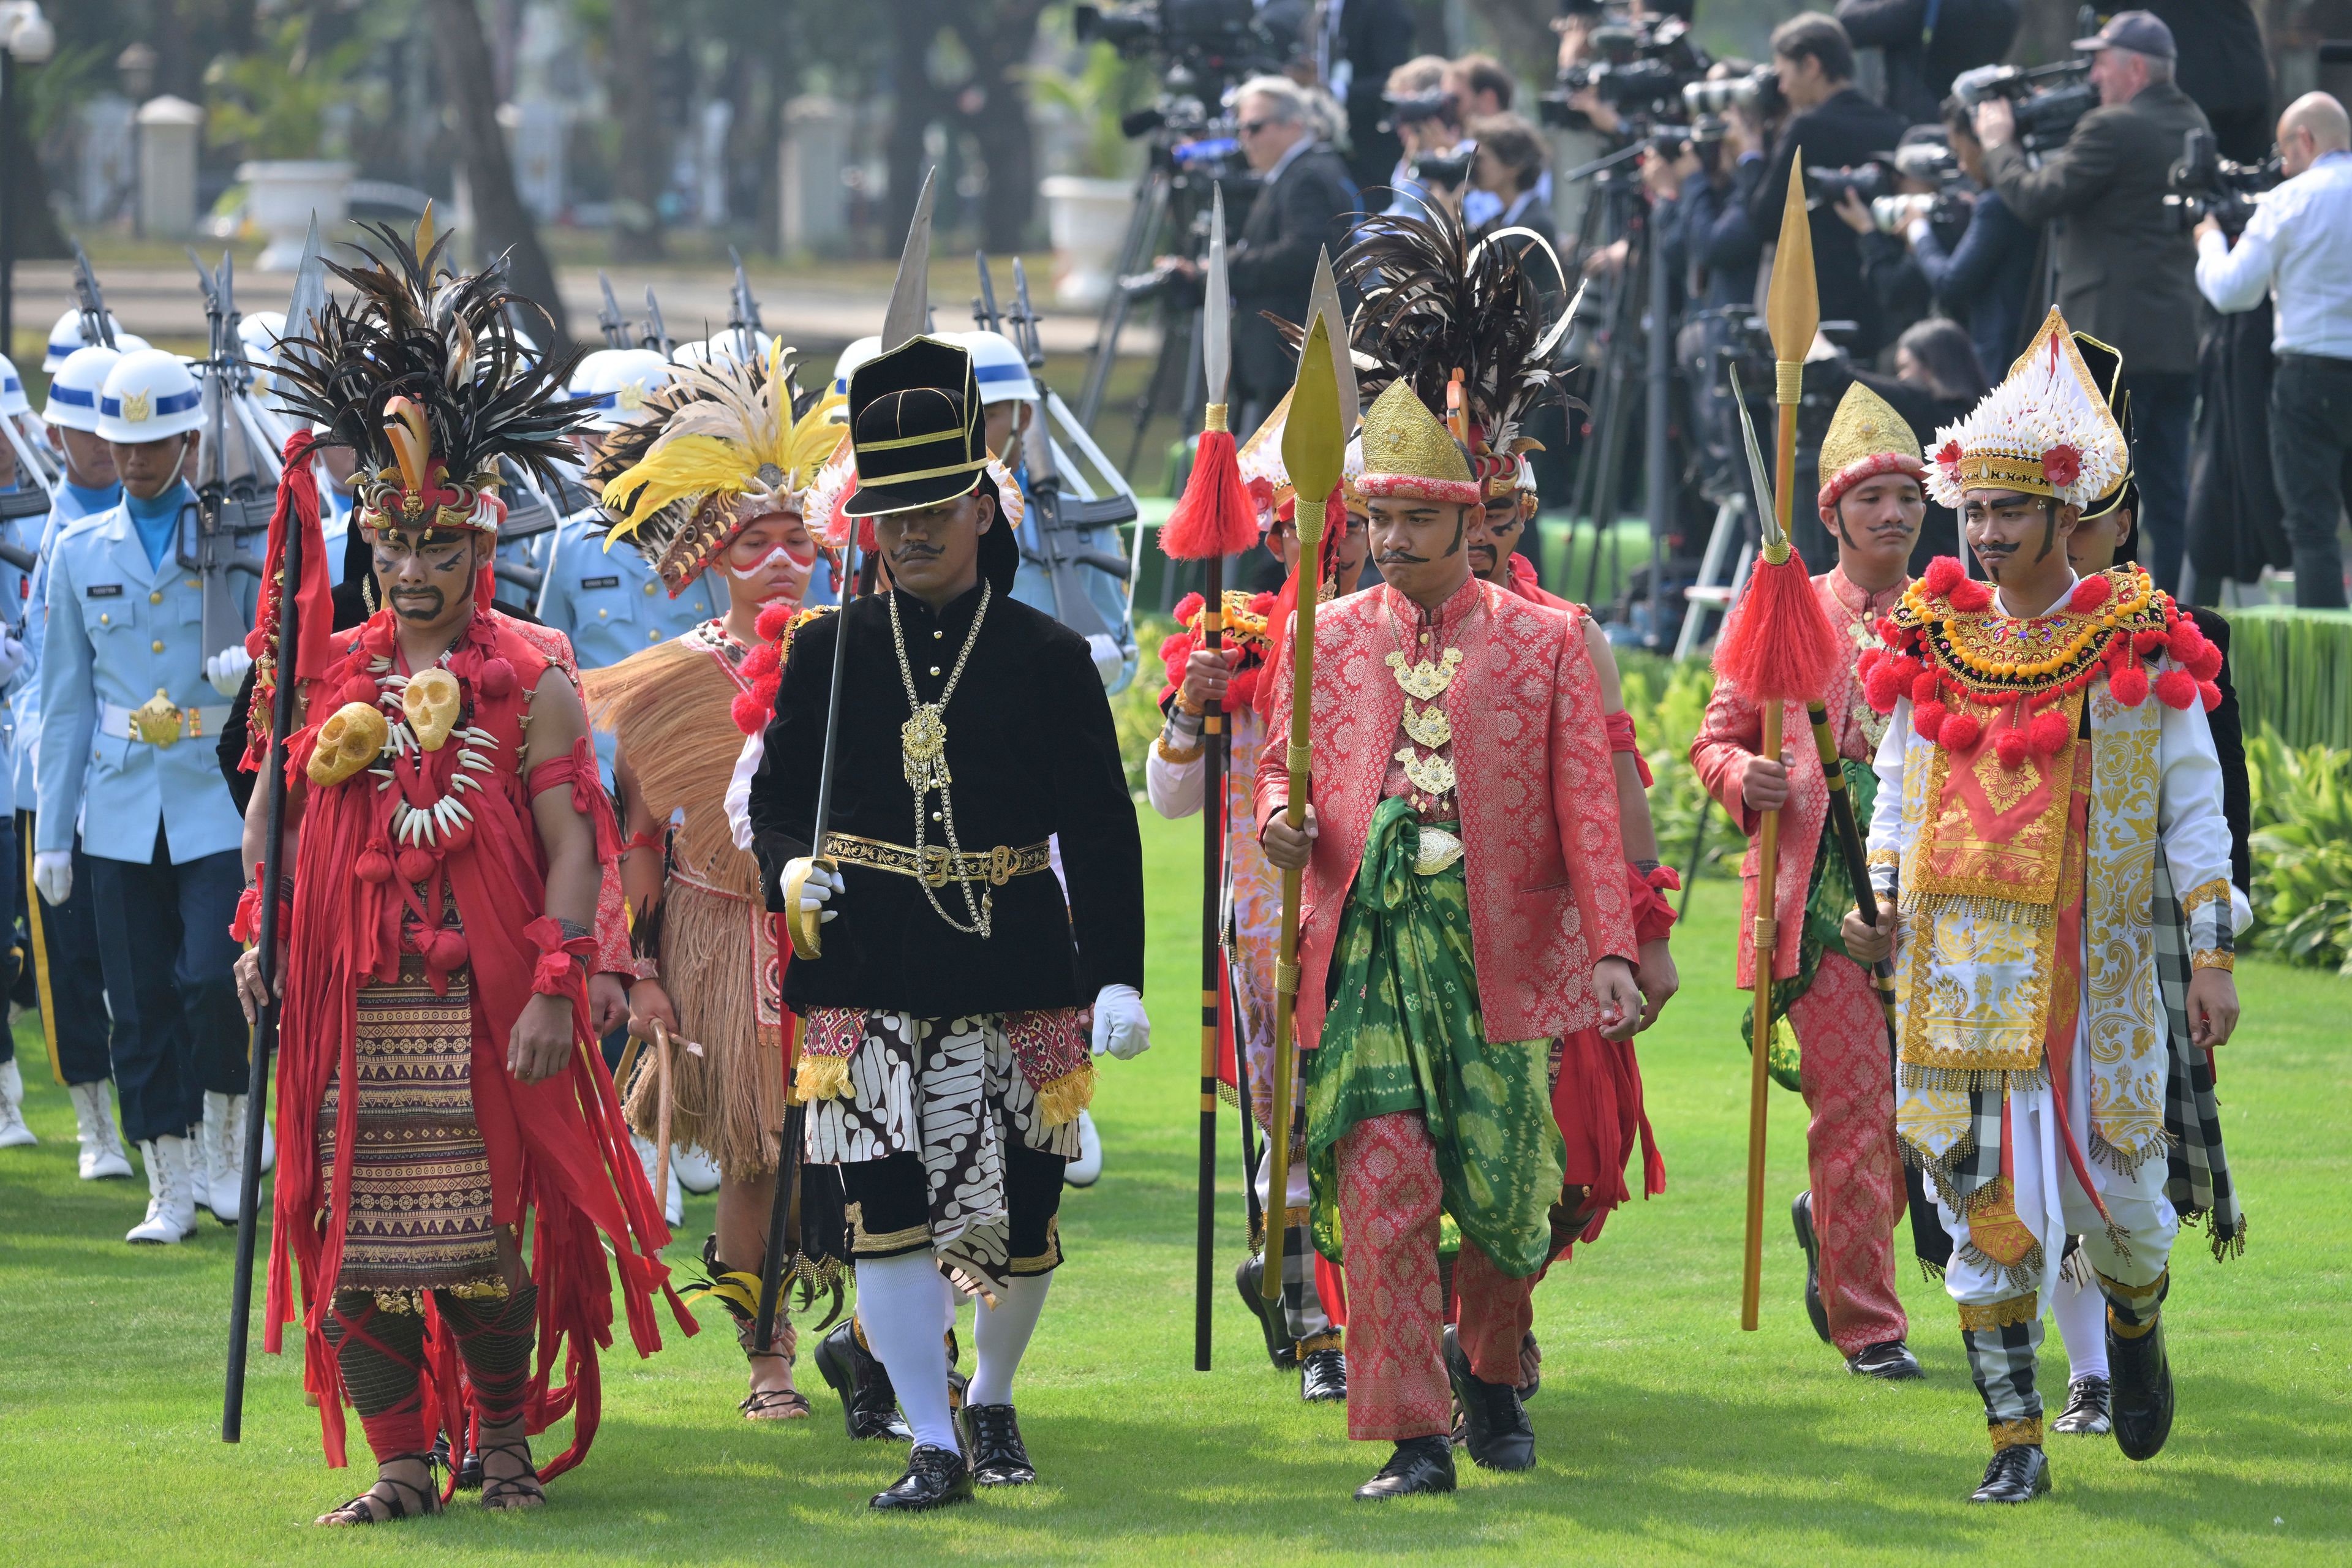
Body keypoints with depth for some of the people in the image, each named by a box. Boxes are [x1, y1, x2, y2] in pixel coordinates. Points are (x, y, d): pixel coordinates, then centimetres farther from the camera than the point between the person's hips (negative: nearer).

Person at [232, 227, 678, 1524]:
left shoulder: (530, 679, -1)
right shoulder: (330, 672, 9)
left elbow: (573, 843, -5)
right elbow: (273, 811, 16)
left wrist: (553, 992, -13)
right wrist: (262, 939, 2)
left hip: (483, 1012, -3)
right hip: (353, 1005, 3)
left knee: (486, 1235, 2)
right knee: (358, 1239, 0)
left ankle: (503, 1435, 22)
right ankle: (400, 1466, 9)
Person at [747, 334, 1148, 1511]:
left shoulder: (1050, 659, 1)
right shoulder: (829, 653, 4)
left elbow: (1102, 831, 1)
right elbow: (776, 797, 11)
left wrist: (1118, 979, -7)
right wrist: (788, 870, -12)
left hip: (1015, 966, 0)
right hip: (868, 974, 0)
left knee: (1019, 1213, 7)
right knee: (887, 1210, -8)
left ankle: (992, 1400, 33)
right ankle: (933, 1444, -2)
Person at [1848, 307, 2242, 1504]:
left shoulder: (2139, 646, -1)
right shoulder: (1928, 645, 6)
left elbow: (2194, 813, 2)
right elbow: (1897, 797, 14)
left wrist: (2210, 957, -2)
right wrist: (1882, 911, -1)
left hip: (2093, 974, -2)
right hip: (1958, 970, 2)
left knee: (2112, 1193, 4)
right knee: (1984, 1205, -2)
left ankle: (2134, 1323, 38)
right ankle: (2015, 1438, 5)